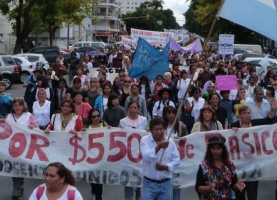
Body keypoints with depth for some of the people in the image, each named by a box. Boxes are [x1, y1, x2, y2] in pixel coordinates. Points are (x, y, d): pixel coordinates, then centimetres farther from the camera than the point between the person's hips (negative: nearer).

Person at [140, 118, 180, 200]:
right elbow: (146, 157, -22)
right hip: (149, 183, -2)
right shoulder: (145, 140, -7)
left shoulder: (170, 141, 0)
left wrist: (166, 166, -15)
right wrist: (159, 147, -37)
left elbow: (176, 160, 2)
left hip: (165, 184, 2)